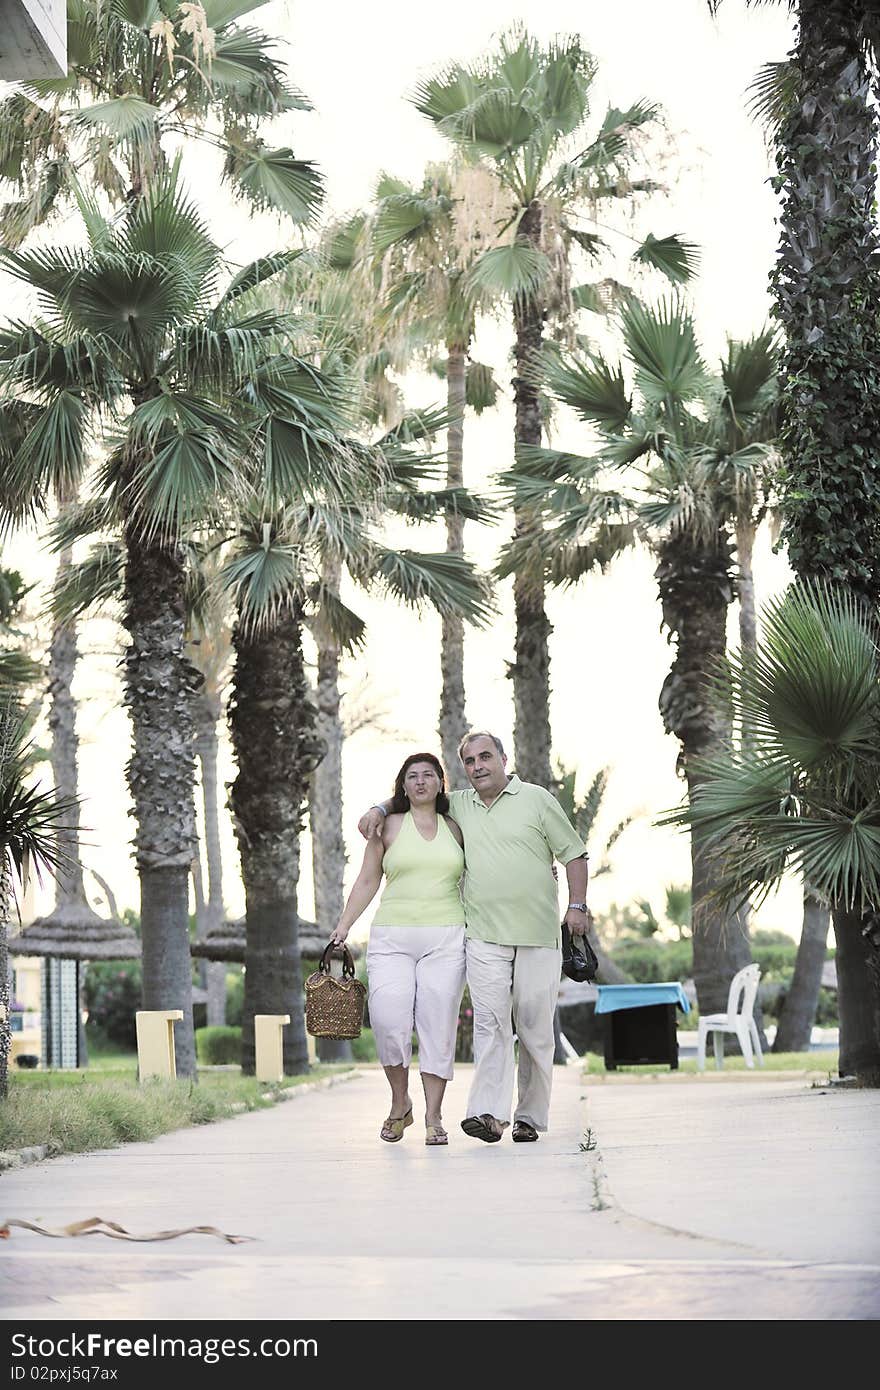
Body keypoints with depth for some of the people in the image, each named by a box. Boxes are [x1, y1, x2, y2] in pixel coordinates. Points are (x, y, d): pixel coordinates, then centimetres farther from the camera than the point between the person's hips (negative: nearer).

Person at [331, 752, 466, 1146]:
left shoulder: (455, 829, 13)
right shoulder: (389, 826, 9)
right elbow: (368, 880, 9)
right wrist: (344, 924, 2)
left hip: (445, 939, 1)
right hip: (392, 937, -1)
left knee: (438, 1024, -6)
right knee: (389, 1020, -15)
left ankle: (433, 1116, -1)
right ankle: (400, 1105, 4)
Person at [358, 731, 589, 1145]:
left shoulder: (537, 799, 5)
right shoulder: (458, 805, 15)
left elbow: (573, 853, 7)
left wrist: (577, 905, -3)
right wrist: (379, 809, 12)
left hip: (538, 936, -1)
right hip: (485, 937, 1)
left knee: (535, 1026, 2)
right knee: (490, 1022, -13)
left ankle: (530, 1116, 8)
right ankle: (488, 1113, -21)